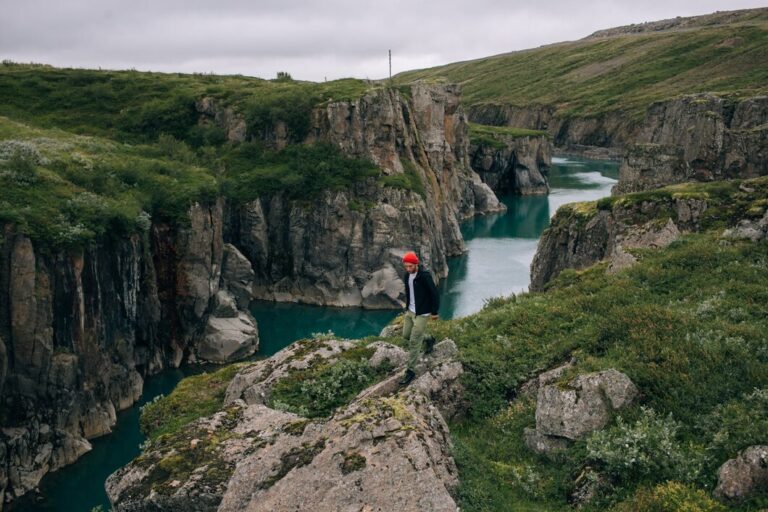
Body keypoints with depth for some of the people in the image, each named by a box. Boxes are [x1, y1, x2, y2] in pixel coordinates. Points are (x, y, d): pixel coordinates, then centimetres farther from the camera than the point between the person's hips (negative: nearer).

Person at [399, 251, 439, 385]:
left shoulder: (425, 276, -22)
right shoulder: (406, 276, 2)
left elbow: (435, 294, -16)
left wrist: (434, 312, -11)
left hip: (421, 314, -8)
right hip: (410, 311, 8)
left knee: (414, 342, -6)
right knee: (406, 335, 19)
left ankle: (410, 371, 4)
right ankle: (429, 340, 44)